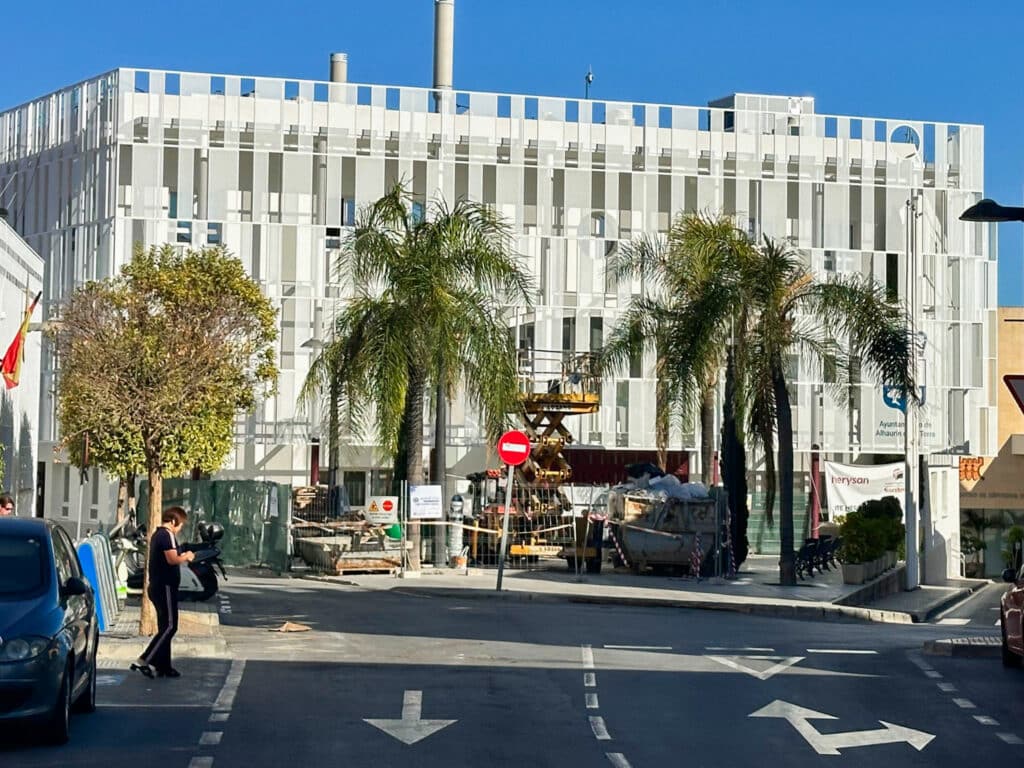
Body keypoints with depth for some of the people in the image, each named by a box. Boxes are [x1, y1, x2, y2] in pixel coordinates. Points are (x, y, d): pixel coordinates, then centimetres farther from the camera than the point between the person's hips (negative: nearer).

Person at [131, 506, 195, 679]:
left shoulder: (157, 535, 17)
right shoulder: (167, 535, -14)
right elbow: (172, 559, -25)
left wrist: (182, 556, 15)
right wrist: (186, 556, -8)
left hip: (156, 586, 10)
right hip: (165, 586, -10)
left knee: (164, 627, 12)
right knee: (169, 626, -9)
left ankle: (163, 667, 13)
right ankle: (144, 661, -16)